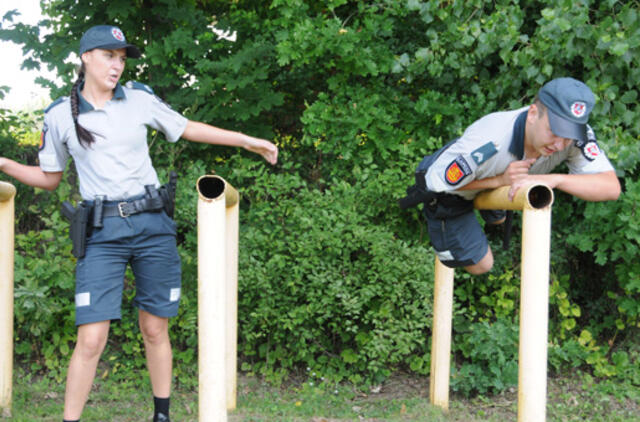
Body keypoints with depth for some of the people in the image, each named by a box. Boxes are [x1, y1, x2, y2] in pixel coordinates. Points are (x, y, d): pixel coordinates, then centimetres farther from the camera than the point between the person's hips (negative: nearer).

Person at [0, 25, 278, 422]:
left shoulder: (139, 98, 5)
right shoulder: (60, 115, 4)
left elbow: (188, 129, 16)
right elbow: (49, 178, 13)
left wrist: (248, 140, 15)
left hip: (153, 225, 2)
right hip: (103, 233, -1)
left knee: (155, 330, 7)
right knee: (91, 340, -11)